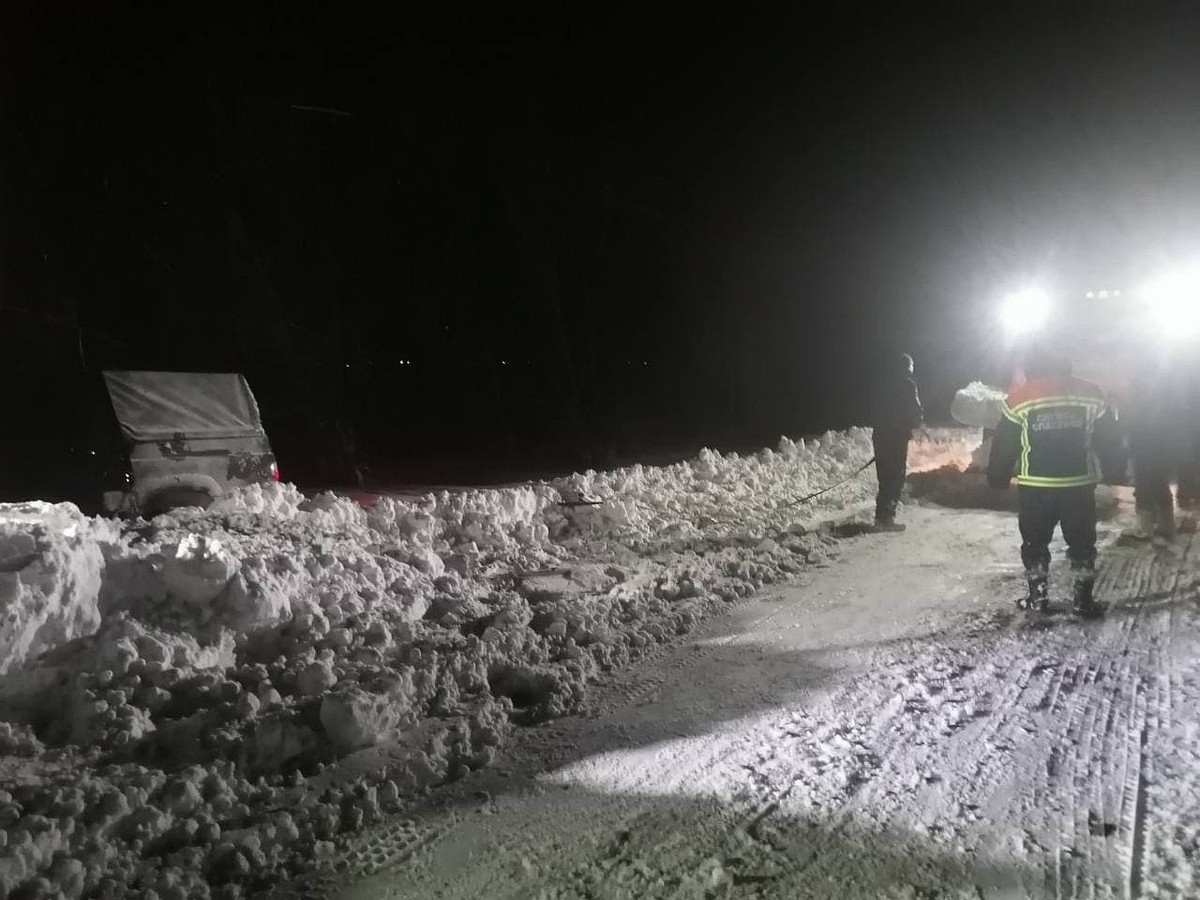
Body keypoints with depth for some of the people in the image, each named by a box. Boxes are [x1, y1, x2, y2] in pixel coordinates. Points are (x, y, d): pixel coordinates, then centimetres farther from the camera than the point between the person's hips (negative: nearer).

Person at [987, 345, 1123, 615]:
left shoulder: (1018, 400, -6)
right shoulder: (1091, 394, 0)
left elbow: (1003, 446, -2)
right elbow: (1109, 440, 5)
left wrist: (997, 479, 9)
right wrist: (1114, 470, 17)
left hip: (1035, 486, -1)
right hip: (1080, 484, 2)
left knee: (1035, 542, 13)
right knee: (1082, 542, 15)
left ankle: (1038, 595, 14)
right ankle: (1084, 597, 17)